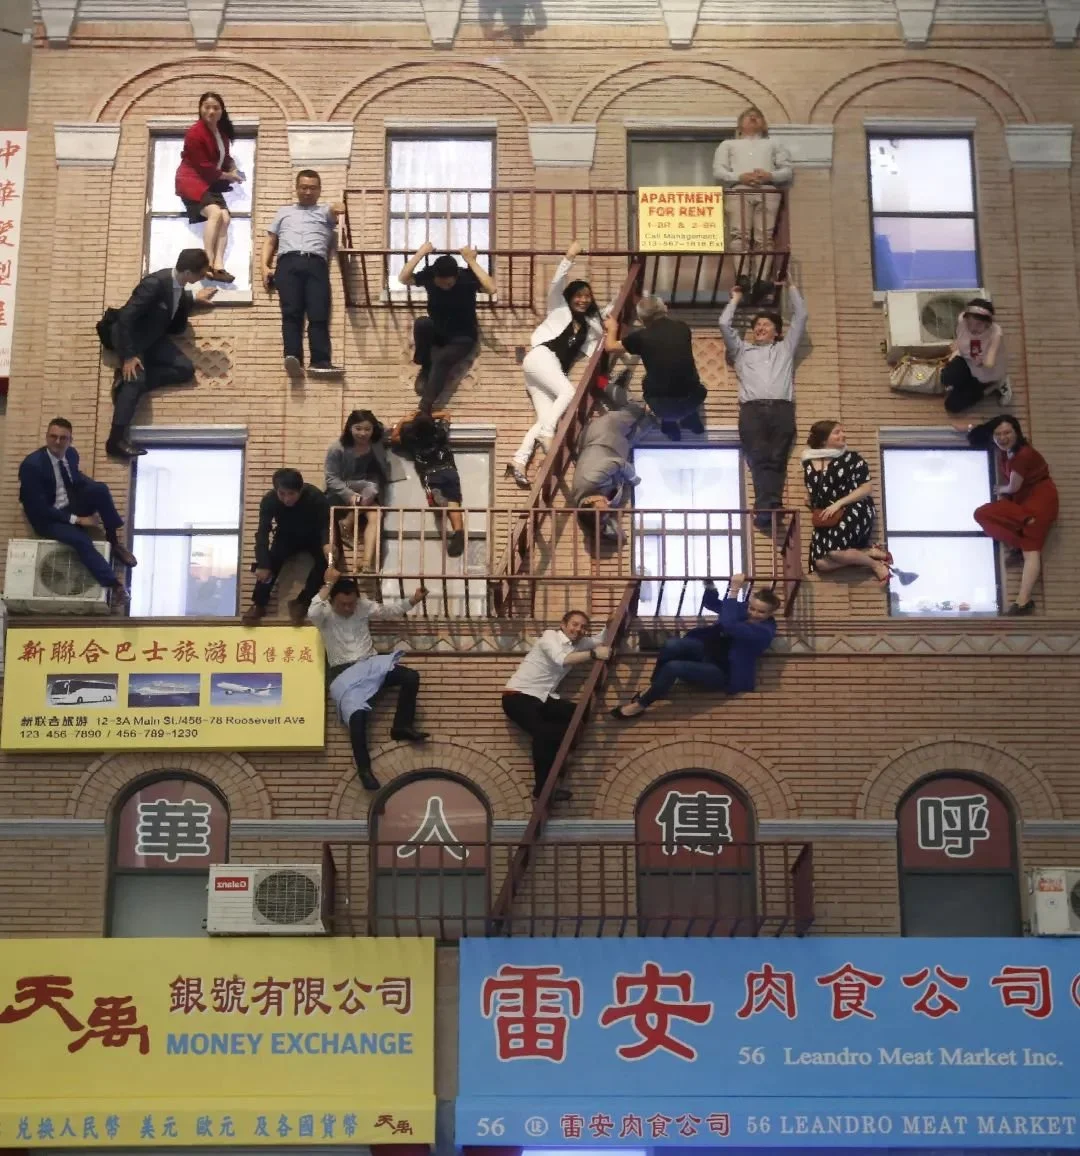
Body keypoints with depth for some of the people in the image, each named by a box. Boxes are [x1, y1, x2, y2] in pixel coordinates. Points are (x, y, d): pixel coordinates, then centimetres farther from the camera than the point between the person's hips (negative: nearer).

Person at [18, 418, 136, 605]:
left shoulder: (71, 454, -1)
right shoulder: (31, 465, -21)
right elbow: (38, 508, -22)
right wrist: (76, 519, -23)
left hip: (71, 508, 6)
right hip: (47, 519, -6)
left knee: (100, 488, -22)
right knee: (80, 539, -34)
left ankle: (114, 542, -12)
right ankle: (114, 585, -31)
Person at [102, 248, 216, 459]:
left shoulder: (178, 286, -5)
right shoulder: (155, 283, -29)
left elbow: (176, 328, 8)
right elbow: (126, 318, -29)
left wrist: (193, 299, -1)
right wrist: (128, 356, -30)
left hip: (151, 338, 8)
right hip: (129, 336, -8)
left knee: (185, 369, -6)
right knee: (136, 378, -24)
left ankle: (128, 383, -4)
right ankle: (116, 441, -23)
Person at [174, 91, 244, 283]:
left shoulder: (222, 131, 8)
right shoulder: (195, 133, -16)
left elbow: (224, 157, 22)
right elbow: (205, 168, -17)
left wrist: (233, 168, -1)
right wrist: (229, 176, -7)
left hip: (211, 183, 7)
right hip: (193, 181, -7)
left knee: (225, 217, -16)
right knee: (215, 212, -29)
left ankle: (218, 265, -26)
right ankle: (209, 264, -31)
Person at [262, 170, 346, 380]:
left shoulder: (325, 211, 26)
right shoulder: (284, 211, 31)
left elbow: (334, 213, 1)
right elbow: (270, 241, 25)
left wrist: (336, 210, -25)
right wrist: (265, 266, 8)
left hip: (316, 264, -1)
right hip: (288, 263, 1)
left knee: (319, 313, -16)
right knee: (291, 312, -18)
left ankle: (320, 362, -26)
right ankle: (293, 357, -33)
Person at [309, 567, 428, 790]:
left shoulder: (363, 606, 7)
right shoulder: (325, 614, -8)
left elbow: (388, 609, 15)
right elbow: (312, 614, -31)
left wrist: (412, 601, -1)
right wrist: (328, 584, -27)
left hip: (370, 665, 5)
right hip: (344, 673, -5)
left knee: (411, 676, -15)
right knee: (357, 715, -27)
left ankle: (401, 726, -1)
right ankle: (364, 769, -18)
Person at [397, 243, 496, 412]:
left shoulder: (467, 277, -20)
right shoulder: (429, 274, -12)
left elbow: (491, 289, -36)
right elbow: (403, 278, -23)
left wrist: (472, 262, -35)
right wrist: (420, 253, -28)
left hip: (462, 336, -3)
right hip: (436, 332, 3)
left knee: (442, 359, -33)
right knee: (421, 323, -31)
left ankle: (425, 406, -34)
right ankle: (425, 368, -10)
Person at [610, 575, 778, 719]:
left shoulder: (765, 631, -21)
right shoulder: (743, 609, 3)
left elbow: (728, 624, -36)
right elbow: (711, 603, 13)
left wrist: (734, 590, -35)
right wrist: (710, 585, -8)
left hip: (723, 673, -7)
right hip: (708, 653, 7)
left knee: (673, 667, -27)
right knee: (672, 645, -23)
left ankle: (641, 704, -8)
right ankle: (655, 687, -3)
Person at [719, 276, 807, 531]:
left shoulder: (785, 348, 32)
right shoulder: (742, 350, 32)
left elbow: (800, 317, 31)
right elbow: (724, 324, 26)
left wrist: (792, 288, 37)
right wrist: (735, 299, 36)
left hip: (782, 409, 1)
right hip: (753, 409, -1)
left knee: (777, 460, -14)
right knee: (759, 459, -18)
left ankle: (766, 510, -27)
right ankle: (768, 510, -32)